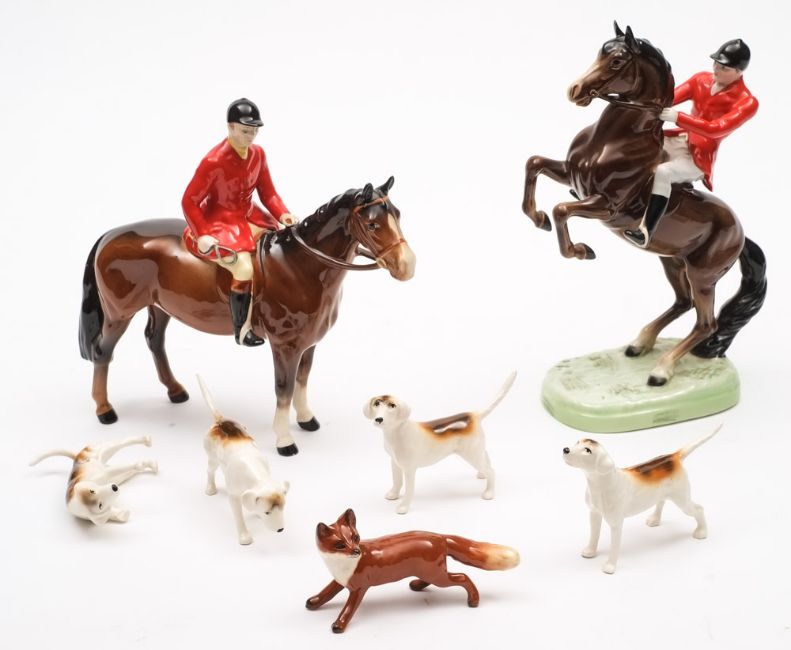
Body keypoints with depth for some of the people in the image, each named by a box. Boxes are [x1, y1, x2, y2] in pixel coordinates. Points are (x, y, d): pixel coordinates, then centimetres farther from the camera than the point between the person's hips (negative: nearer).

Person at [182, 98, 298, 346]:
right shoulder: (213, 161, -21)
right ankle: (241, 330, -5)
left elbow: (268, 192, 7)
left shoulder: (258, 153, 0)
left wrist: (283, 214, -11)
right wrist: (202, 235, -25)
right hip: (219, 221, -8)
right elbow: (189, 201, -17)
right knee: (245, 270, -26)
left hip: (249, 216, 8)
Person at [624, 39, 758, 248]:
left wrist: (677, 117, -32)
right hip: (676, 140, 7)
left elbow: (716, 129, -25)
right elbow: (670, 97, -4)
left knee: (662, 172, -34)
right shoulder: (701, 79, 6)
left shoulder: (747, 102, -12)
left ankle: (645, 232, -39)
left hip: (697, 157, -7)